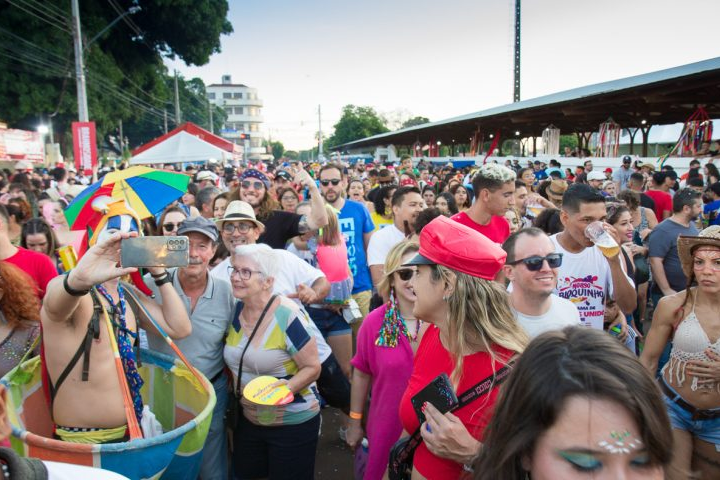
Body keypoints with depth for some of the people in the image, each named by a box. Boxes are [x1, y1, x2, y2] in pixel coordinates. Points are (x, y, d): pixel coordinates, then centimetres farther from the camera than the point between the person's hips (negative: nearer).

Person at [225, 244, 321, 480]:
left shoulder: (287, 315, -23)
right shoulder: (236, 311, -3)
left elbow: (312, 367, -18)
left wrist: (287, 388, -31)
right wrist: (234, 388, 1)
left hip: (293, 423, -6)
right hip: (248, 421, 6)